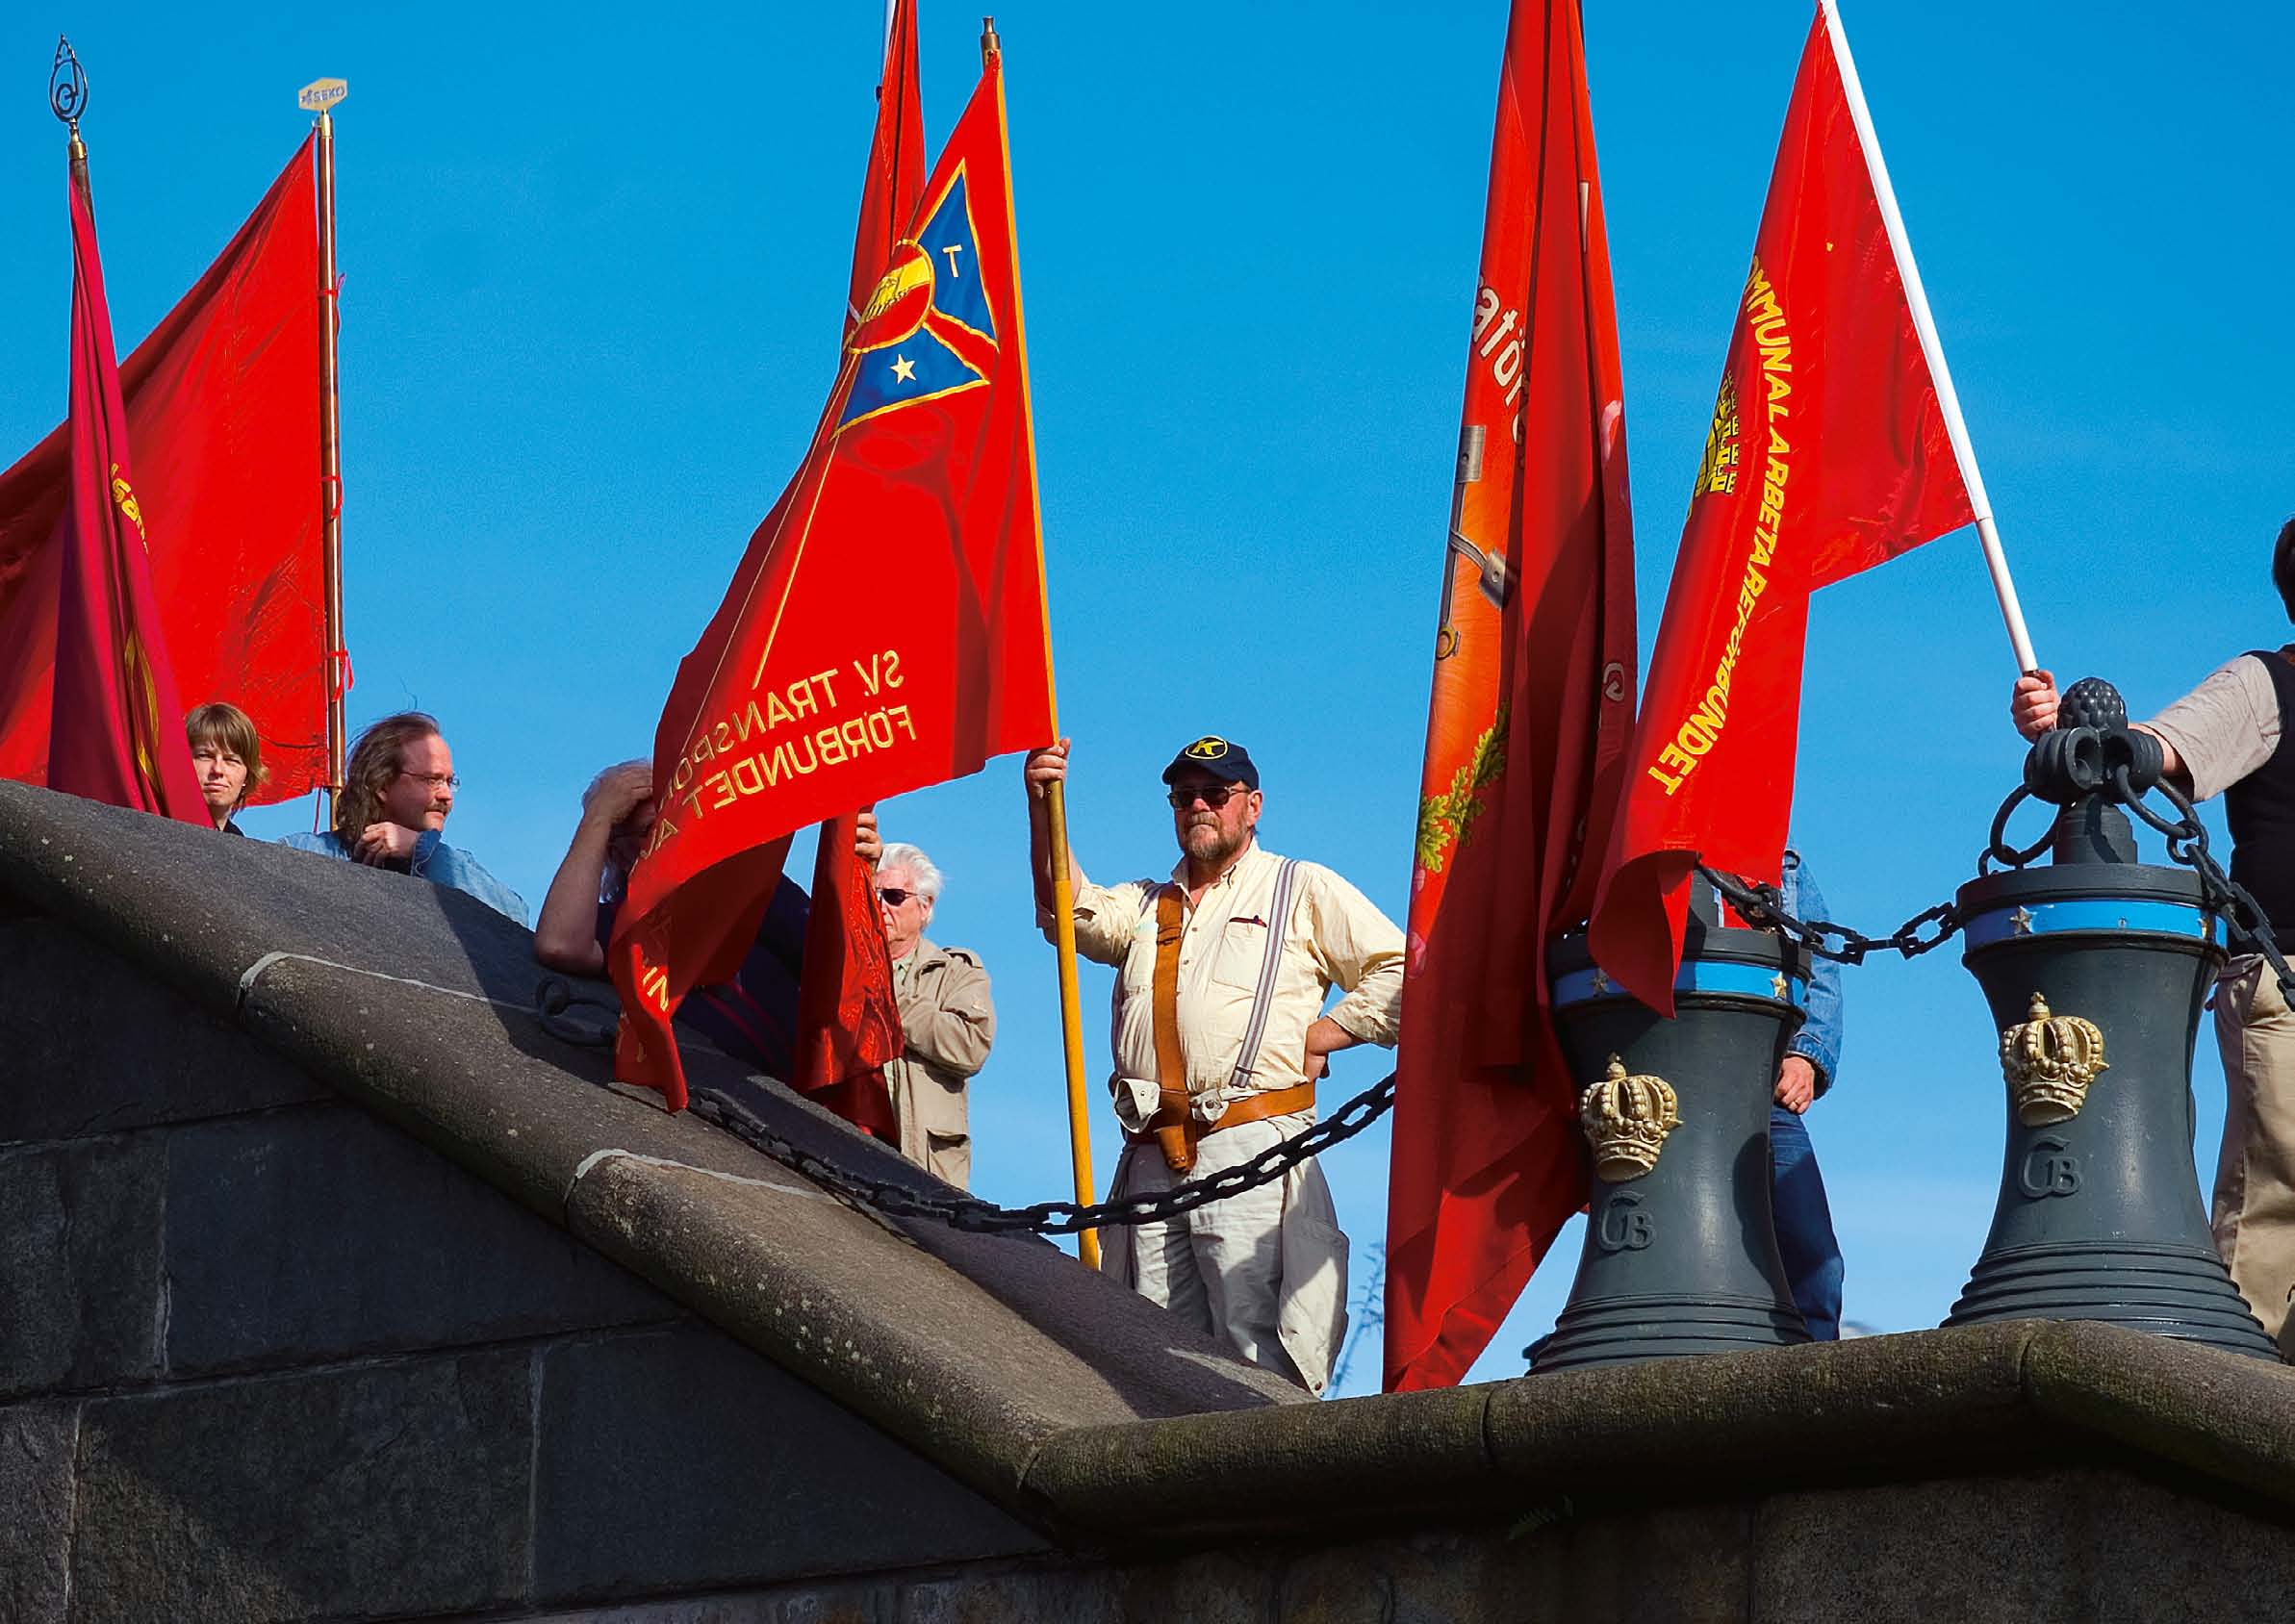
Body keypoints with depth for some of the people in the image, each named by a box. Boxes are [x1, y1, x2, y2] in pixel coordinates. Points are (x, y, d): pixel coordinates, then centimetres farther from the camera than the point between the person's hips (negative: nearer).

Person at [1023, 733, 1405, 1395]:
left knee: (1257, 1347, -15)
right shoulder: (1145, 904, 27)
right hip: (1150, 1161, 5)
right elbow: (1074, 912, 7)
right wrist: (1043, 808, -5)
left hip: (1252, 1146, -5)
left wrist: (1321, 1035, -2)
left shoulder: (1304, 890, 14)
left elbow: (1403, 970, 7)